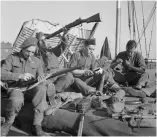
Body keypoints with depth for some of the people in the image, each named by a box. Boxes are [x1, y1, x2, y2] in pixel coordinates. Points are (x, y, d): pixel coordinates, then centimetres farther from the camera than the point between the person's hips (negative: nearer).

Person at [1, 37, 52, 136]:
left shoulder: (37, 61, 10)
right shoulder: (12, 58, 2)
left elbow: (41, 76, 10)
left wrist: (40, 78, -17)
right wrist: (20, 76, -22)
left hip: (30, 89, 3)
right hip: (16, 88, -3)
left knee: (41, 88, -33)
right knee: (17, 100, -40)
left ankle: (37, 126, -30)